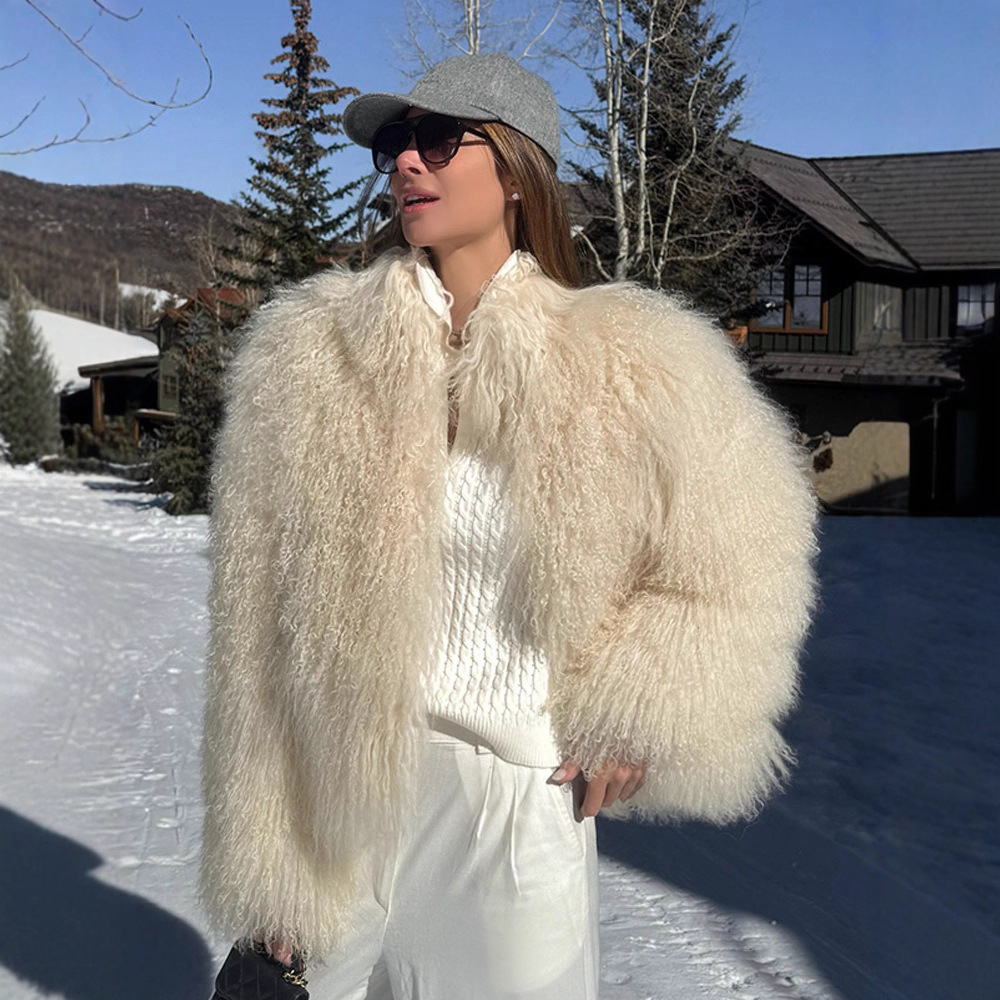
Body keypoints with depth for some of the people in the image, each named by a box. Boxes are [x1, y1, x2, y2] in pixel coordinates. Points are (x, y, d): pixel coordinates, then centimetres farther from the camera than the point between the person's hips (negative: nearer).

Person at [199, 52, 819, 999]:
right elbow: (260, 623, -4)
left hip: (528, 791, 0)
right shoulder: (311, 351, -6)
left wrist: (643, 716, -2)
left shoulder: (626, 364, -8)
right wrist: (267, 864, -2)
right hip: (340, 791, 1)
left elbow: (738, 555, 6)